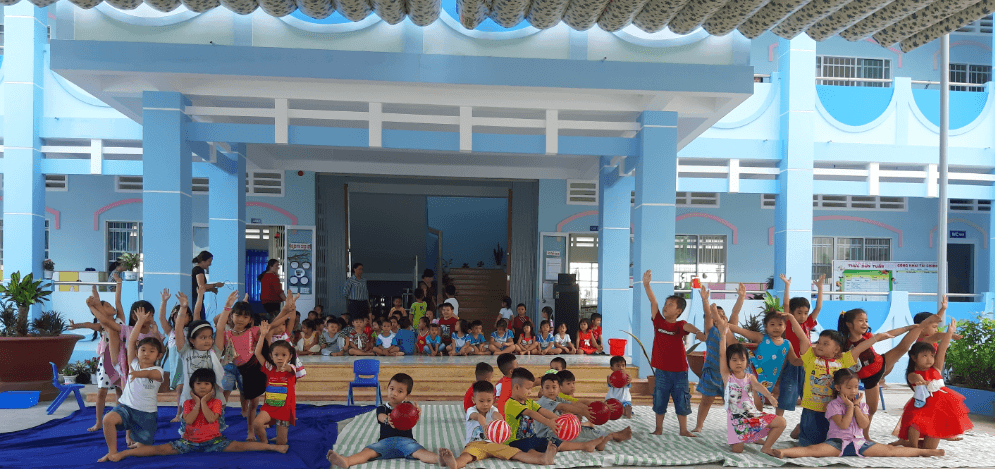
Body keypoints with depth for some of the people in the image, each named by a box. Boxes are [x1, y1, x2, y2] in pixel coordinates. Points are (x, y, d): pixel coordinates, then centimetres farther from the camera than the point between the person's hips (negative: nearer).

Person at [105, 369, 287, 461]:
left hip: (212, 441, -2)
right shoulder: (188, 403, 2)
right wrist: (197, 403, -11)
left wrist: (204, 402, -13)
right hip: (189, 441, 2)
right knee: (160, 449, -13)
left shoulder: (216, 402, -2)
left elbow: (211, 419, -19)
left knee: (238, 446, -19)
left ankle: (273, 447, -25)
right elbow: (188, 421, -14)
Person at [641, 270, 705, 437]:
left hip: (679, 371, -1)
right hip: (661, 371, 1)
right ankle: (659, 429, 23)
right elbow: (653, 301, -11)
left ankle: (684, 430, 23)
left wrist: (699, 333, -52)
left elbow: (689, 327, -29)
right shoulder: (658, 321, -2)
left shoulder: (680, 326, -6)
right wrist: (646, 284, -22)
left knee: (682, 402, 9)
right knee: (659, 402, 9)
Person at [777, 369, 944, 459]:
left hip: (859, 443, 5)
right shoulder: (833, 405, -2)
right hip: (837, 442, -5)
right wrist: (850, 406, -10)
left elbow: (864, 425, 0)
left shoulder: (861, 405, 14)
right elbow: (843, 425, -15)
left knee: (890, 450, -6)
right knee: (815, 450, -33)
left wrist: (857, 407, -5)